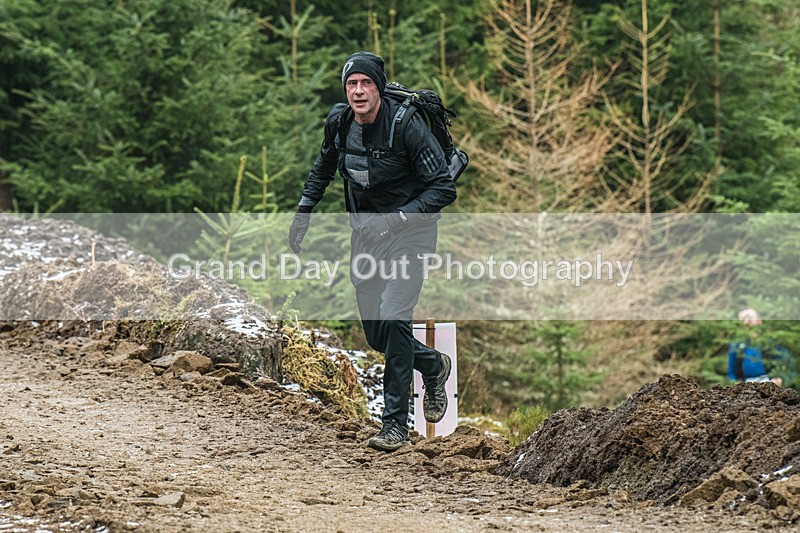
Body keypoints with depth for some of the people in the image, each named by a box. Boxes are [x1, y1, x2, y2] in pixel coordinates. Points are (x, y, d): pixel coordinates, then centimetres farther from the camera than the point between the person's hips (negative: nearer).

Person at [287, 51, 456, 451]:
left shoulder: (406, 125, -21)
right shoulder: (339, 123, -5)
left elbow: (443, 189, -20)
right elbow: (324, 167, 19)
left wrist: (396, 219, -28)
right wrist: (303, 212, 16)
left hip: (407, 232, -6)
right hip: (365, 235, 6)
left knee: (393, 319, -22)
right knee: (376, 335, 8)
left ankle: (395, 423, -12)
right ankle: (433, 365, 39)